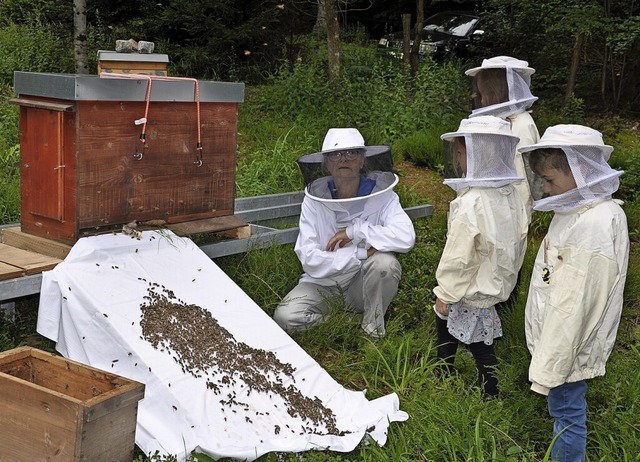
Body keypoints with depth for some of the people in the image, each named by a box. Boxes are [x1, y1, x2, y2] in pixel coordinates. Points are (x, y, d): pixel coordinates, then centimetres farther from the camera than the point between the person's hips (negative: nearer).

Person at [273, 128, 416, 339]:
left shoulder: (380, 193, -11)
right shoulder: (314, 199, -10)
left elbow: (406, 237, -28)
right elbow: (309, 259, -17)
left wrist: (356, 231, -27)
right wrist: (362, 252, -22)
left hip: (362, 283, 0)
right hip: (323, 283, 1)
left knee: (385, 262, -31)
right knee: (285, 317, -24)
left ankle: (373, 331, -7)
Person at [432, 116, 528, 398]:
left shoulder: (470, 203, -28)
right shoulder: (511, 196, -4)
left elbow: (458, 257, -24)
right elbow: (519, 241, 7)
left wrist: (444, 295, -12)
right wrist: (507, 277, 20)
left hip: (470, 292, -7)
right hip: (497, 286, 7)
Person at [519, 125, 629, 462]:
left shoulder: (592, 227, -29)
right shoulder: (586, 210, 3)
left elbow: (572, 308, -28)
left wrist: (549, 368, -22)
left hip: (569, 346, -9)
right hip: (559, 339, 9)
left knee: (566, 411, 7)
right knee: (566, 409, 23)